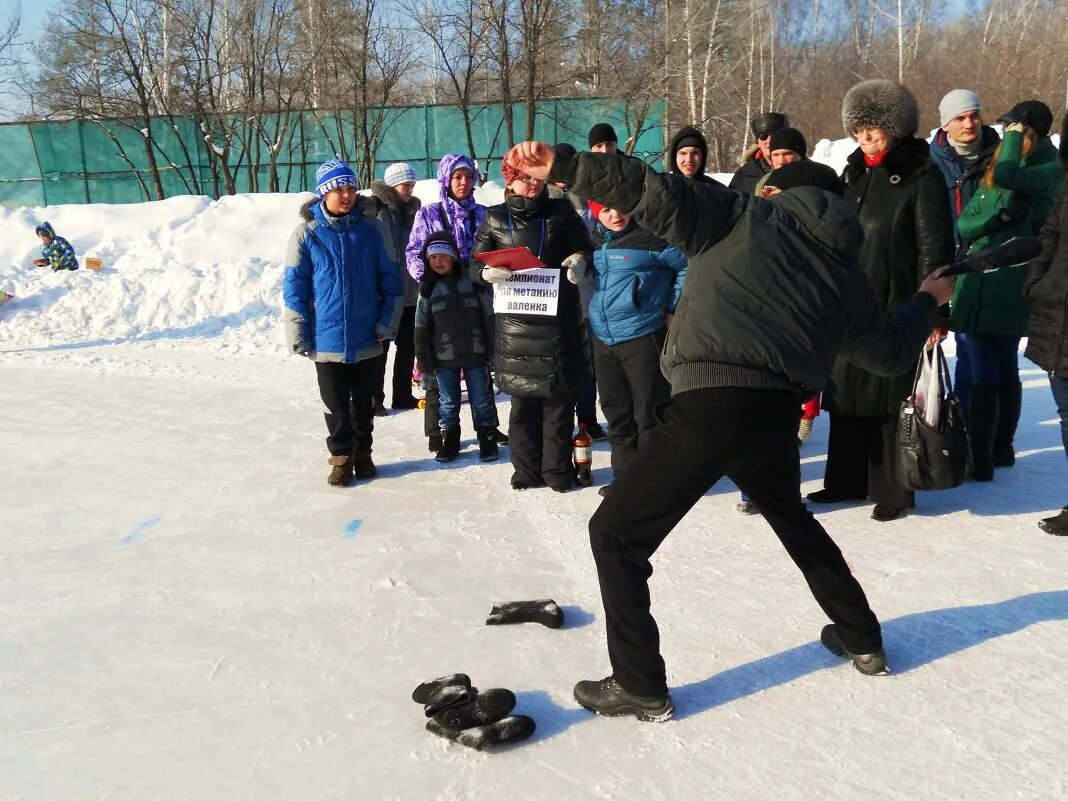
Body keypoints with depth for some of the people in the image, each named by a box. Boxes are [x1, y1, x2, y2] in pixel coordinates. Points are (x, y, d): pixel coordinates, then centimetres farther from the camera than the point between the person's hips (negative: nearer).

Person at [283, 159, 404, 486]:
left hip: (367, 339, 2)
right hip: (326, 340, -1)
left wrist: (387, 324, -2)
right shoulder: (307, 233, -5)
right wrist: (299, 336, -5)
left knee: (364, 403, 14)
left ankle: (363, 453, 31)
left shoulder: (369, 231, 0)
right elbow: (294, 287, -3)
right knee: (336, 405, 9)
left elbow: (390, 280, 4)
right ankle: (341, 456, 25)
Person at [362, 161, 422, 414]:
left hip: (408, 292, 6)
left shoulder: (412, 210, 12)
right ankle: (374, 399, 10)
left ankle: (403, 395, 24)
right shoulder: (376, 206, -7)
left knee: (407, 346, 12)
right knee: (380, 347, 1)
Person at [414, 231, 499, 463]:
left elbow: (488, 317, 3)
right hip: (444, 358, 1)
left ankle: (487, 438, 19)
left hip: (475, 354, -1)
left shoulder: (472, 281, 0)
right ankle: (449, 441, 22)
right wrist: (425, 361, 1)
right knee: (448, 402, 10)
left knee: (481, 400, 6)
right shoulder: (428, 288, 3)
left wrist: (492, 349, 0)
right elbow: (421, 327, 4)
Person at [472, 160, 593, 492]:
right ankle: (526, 469, 15)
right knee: (522, 400, 4)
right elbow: (476, 264, 10)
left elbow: (586, 247, 13)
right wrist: (488, 272, -13)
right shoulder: (495, 219, 9)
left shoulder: (561, 211, 7)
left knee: (559, 397, 2)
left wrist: (580, 259, -11)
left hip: (559, 318, 0)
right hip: (515, 320, 1)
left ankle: (558, 469, 13)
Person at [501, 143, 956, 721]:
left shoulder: (744, 216, 11)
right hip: (778, 414, 6)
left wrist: (561, 167, -8)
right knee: (792, 517, 36)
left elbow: (659, 195, -5)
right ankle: (862, 640, 48)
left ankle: (640, 686, 10)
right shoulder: (848, 276, 23)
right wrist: (926, 300, 54)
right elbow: (891, 352, 35)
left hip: (710, 401, -6)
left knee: (616, 534, 7)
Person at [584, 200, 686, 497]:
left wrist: (672, 308, -5)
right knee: (616, 411, 14)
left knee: (649, 411, 1)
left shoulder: (650, 236, -11)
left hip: (643, 336, -6)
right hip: (603, 338, 7)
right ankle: (625, 474, 27)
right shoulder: (595, 239, 8)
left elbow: (689, 267, -6)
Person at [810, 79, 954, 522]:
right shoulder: (854, 173, 15)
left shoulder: (920, 176, -5)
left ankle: (892, 489, 11)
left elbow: (934, 248, -10)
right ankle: (846, 480, 22)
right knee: (845, 391, 10)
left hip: (895, 307, -6)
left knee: (889, 398, -1)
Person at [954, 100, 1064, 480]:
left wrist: (1015, 136, -7)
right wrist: (1000, 213, -11)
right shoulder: (990, 176, 15)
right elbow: (963, 225, 8)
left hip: (1011, 287, -5)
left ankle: (981, 458, 5)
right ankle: (1000, 450, 18)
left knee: (988, 375, -1)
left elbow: (1008, 175, -24)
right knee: (1000, 371, 10)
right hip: (976, 284, 5)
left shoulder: (1049, 172, -3)